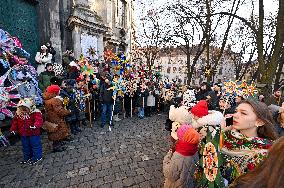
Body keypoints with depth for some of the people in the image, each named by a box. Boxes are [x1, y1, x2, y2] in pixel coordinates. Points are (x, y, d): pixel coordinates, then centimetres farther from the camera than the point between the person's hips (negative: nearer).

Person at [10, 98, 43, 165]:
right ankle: (27, 157, 40)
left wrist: (35, 126, -47)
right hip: (23, 134, 6)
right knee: (25, 146, 22)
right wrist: (13, 129, 8)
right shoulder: (18, 114, 1)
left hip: (34, 134, -6)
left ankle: (37, 157, 21)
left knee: (35, 145, 6)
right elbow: (15, 122, 14)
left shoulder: (36, 113, -19)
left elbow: (39, 120, -30)